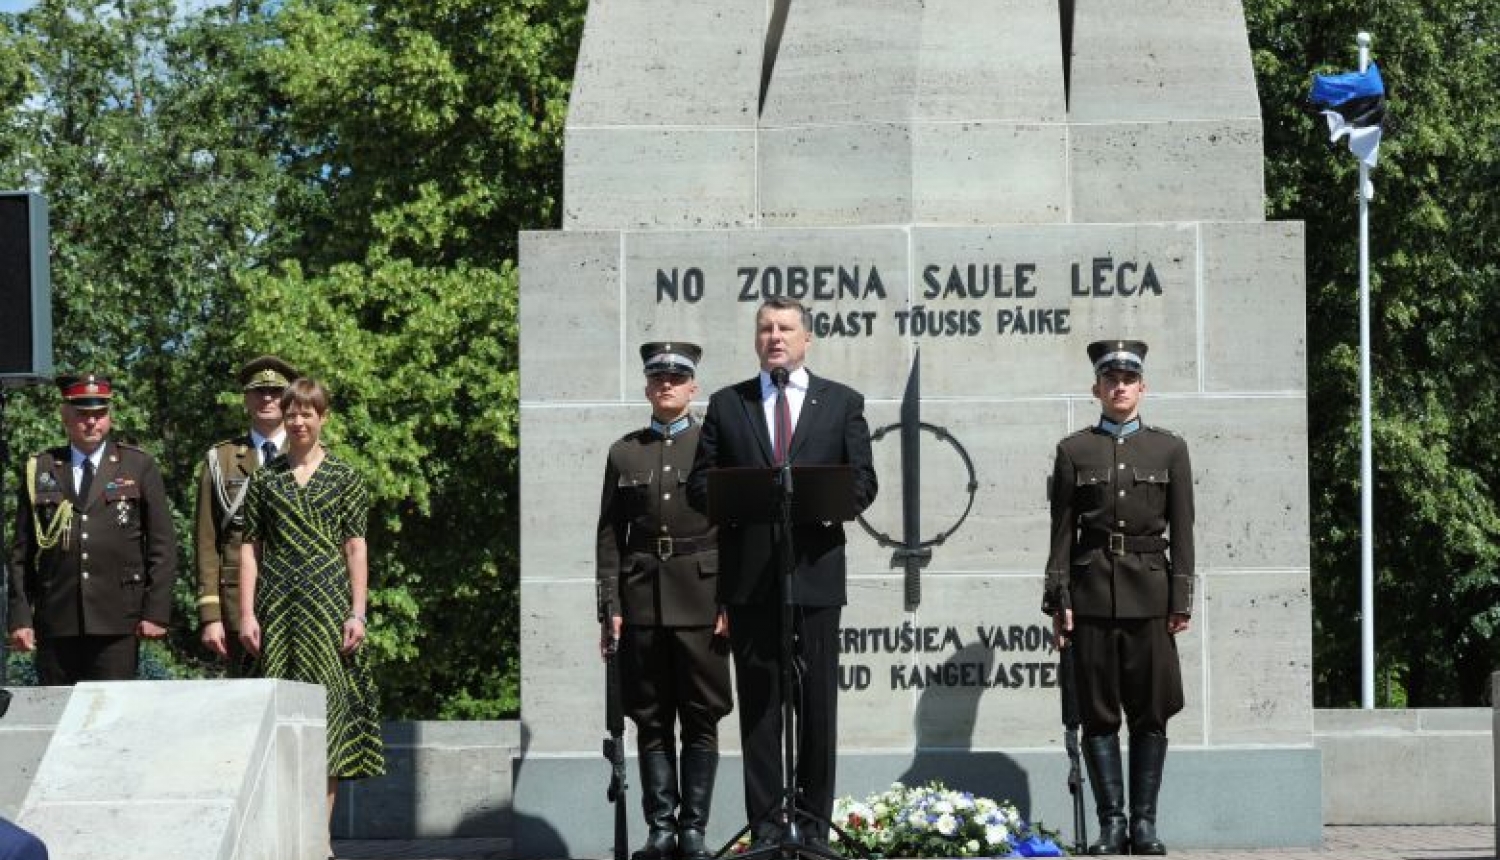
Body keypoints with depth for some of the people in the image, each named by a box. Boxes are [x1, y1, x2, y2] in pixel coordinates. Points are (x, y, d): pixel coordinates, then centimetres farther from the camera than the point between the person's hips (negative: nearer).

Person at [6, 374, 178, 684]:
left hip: (117, 623, -1)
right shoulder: (40, 470, 11)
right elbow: (21, 551, 10)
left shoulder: (139, 467, 8)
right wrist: (20, 617, 3)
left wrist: (157, 612, -2)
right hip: (55, 622, 1)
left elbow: (162, 545, 6)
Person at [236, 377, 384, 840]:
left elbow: (355, 547, 3)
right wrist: (246, 614, 1)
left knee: (327, 701, -3)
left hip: (328, 602, -1)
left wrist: (358, 611, -3)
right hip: (278, 605, 1)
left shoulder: (344, 477, 6)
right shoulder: (264, 478, 9)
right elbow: (250, 548, 8)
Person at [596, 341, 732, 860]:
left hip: (701, 599, -2)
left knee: (701, 719, -1)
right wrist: (610, 606, 0)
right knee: (651, 720, 3)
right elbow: (610, 535, 9)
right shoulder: (624, 453, 12)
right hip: (642, 599, 2)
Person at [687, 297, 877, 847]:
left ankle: (814, 822, 7)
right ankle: (767, 826, 4)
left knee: (817, 701, 1)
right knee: (758, 702, 1)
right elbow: (701, 482, 9)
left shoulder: (842, 403, 10)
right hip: (750, 574, 1)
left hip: (814, 570, -1)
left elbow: (863, 481, 6)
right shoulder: (727, 404, 12)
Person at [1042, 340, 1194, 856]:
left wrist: (1181, 601, -2)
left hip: (1149, 595, 0)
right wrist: (1059, 600, -2)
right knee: (1099, 712, 0)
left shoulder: (1169, 449, 8)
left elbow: (1182, 532, 5)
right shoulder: (1074, 451, 8)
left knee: (1150, 713, 1)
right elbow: (1063, 533, 5)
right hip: (1092, 593, 0)